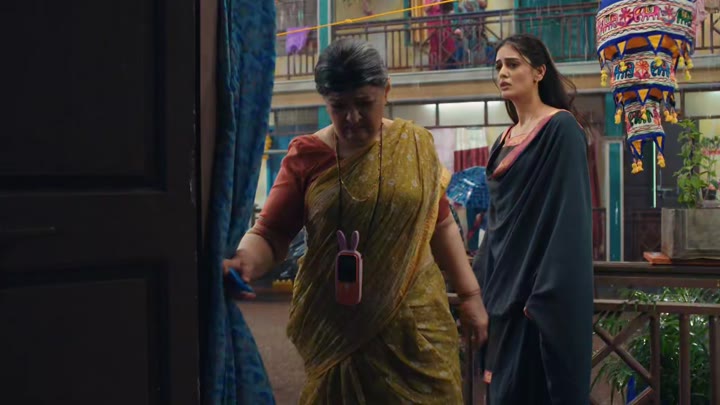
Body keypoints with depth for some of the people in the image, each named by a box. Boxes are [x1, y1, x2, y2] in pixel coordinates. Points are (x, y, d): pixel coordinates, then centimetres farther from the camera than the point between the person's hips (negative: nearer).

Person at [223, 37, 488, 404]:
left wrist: (470, 294, 9)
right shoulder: (306, 156, -2)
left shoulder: (416, 146, 3)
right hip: (337, 326, -1)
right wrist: (244, 262, -27)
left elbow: (440, 224, 10)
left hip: (416, 322, 1)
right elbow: (270, 234, -6)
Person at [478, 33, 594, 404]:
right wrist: (488, 287, 13)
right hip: (505, 287, 8)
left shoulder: (561, 129, -9)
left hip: (542, 291, -8)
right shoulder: (506, 140, 15)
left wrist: (546, 293, -22)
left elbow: (568, 216, -16)